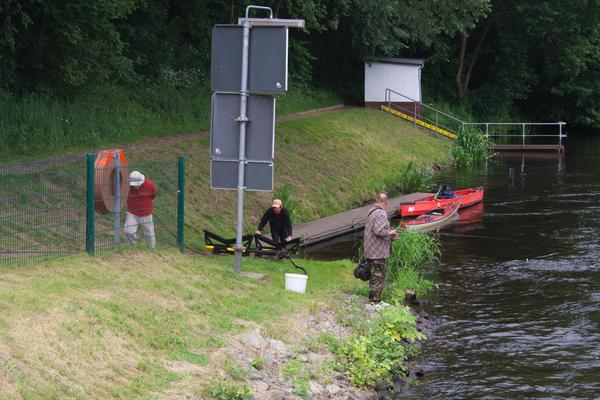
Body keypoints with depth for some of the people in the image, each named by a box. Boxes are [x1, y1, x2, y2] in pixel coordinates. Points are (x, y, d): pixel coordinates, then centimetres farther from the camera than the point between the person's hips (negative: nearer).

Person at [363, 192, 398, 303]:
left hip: (370, 252, 10)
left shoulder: (372, 212, 13)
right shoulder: (381, 214, -18)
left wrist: (390, 236, 14)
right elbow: (379, 231, -29)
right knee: (378, 277, -3)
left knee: (374, 276, 17)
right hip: (378, 252, -10)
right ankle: (375, 301, -1)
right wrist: (390, 233, -11)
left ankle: (373, 300, 25)